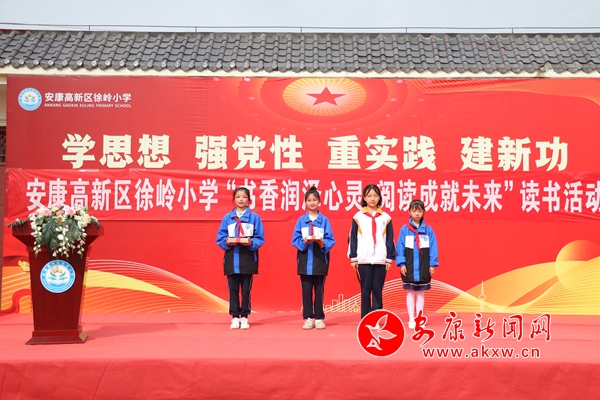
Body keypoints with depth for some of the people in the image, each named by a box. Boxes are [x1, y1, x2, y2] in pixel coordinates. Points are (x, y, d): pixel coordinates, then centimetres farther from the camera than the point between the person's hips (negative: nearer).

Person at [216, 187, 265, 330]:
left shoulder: (254, 217, 0)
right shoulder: (227, 217, 4)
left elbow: (260, 239, -2)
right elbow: (220, 238, 3)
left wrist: (251, 243, -19)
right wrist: (227, 242, -16)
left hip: (248, 259, -1)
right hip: (231, 259, 1)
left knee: (246, 289, 5)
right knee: (233, 289, 6)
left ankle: (244, 317, 15)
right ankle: (235, 317, 15)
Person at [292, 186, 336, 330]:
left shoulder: (324, 220, 2)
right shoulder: (301, 220, 4)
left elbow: (331, 240, -2)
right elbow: (295, 240, 0)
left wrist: (322, 243, -21)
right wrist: (304, 242, -18)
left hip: (320, 260, -1)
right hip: (305, 260, 1)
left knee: (319, 291, 6)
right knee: (306, 291, 4)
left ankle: (319, 318, 14)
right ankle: (308, 318, 12)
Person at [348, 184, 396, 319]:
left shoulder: (385, 217, 6)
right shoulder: (358, 217, 3)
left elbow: (390, 240, 7)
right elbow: (352, 239, 3)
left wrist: (389, 258, 3)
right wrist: (353, 258, -1)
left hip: (380, 260, 1)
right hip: (363, 260, -1)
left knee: (377, 291, 4)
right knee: (365, 291, 4)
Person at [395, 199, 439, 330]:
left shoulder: (428, 230, -1)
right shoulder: (405, 229, -3)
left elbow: (433, 248, 0)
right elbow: (400, 247, -3)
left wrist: (432, 264, -3)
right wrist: (401, 263, -9)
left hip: (423, 268, 1)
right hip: (409, 267, -1)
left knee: (421, 293, 10)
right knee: (410, 293, 7)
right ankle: (411, 319, 15)